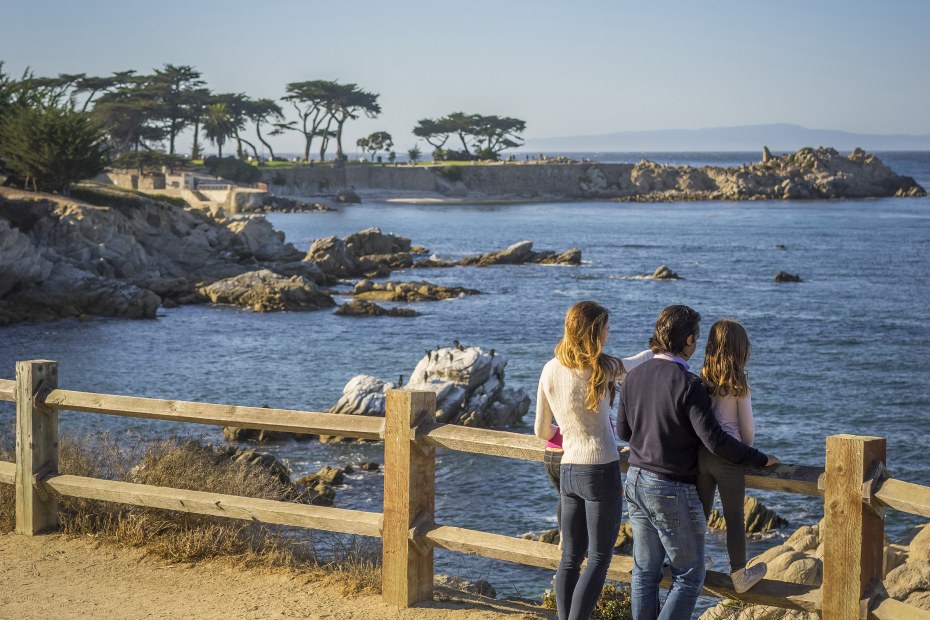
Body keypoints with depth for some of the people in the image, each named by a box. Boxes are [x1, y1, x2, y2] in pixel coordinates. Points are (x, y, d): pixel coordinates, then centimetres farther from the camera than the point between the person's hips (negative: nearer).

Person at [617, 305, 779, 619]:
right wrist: (761, 460, -10)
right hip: (672, 491, -7)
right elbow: (715, 440, -22)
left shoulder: (634, 376, 2)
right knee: (689, 576, 5)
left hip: (636, 483, 7)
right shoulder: (687, 384, -19)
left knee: (645, 572, 14)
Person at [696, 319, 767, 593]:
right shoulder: (738, 383, -10)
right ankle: (740, 575, 16)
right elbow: (747, 426, -4)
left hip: (701, 454, 4)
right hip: (727, 457, -4)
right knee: (734, 517, 7)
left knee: (701, 512, 16)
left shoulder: (702, 380, 1)